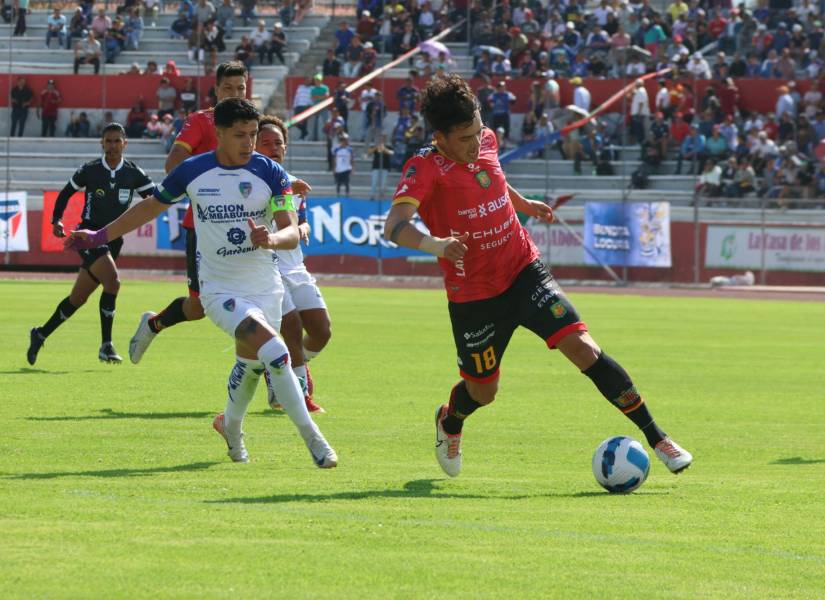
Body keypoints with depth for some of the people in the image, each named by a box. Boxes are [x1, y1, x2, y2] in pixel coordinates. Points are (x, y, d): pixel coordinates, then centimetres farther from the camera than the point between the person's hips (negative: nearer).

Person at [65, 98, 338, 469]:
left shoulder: (271, 174, -5)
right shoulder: (191, 172, -5)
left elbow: (292, 233, -11)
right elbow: (150, 207, 12)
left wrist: (271, 239, -35)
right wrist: (99, 236, 15)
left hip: (265, 288, 3)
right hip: (220, 289, -3)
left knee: (250, 362, 17)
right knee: (274, 350, -23)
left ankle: (231, 424, 49)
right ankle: (311, 437, -21)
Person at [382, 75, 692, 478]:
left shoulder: (485, 142, -3)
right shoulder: (425, 169, -22)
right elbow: (394, 227, -39)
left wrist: (524, 203, 28)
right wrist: (434, 244, -57)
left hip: (524, 272, 3)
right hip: (473, 296, -3)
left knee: (583, 348, -14)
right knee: (483, 392, 13)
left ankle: (657, 439, -13)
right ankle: (448, 423, 51)